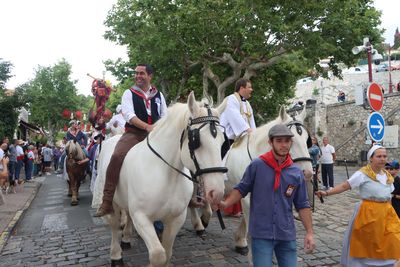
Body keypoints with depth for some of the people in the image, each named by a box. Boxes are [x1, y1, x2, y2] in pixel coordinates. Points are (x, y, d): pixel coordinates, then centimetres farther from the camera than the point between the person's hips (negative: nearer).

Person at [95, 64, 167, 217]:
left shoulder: (159, 95, 17)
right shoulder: (129, 93, 6)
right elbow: (129, 115, -9)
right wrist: (147, 126, -23)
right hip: (134, 133, -3)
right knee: (117, 156, -30)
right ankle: (107, 202, -24)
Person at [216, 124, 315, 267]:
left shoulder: (297, 173, 0)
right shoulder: (256, 165, -9)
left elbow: (302, 205, 6)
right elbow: (242, 189, -1)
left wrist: (309, 232, 3)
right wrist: (226, 203, -17)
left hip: (287, 234, 3)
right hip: (261, 233, -3)